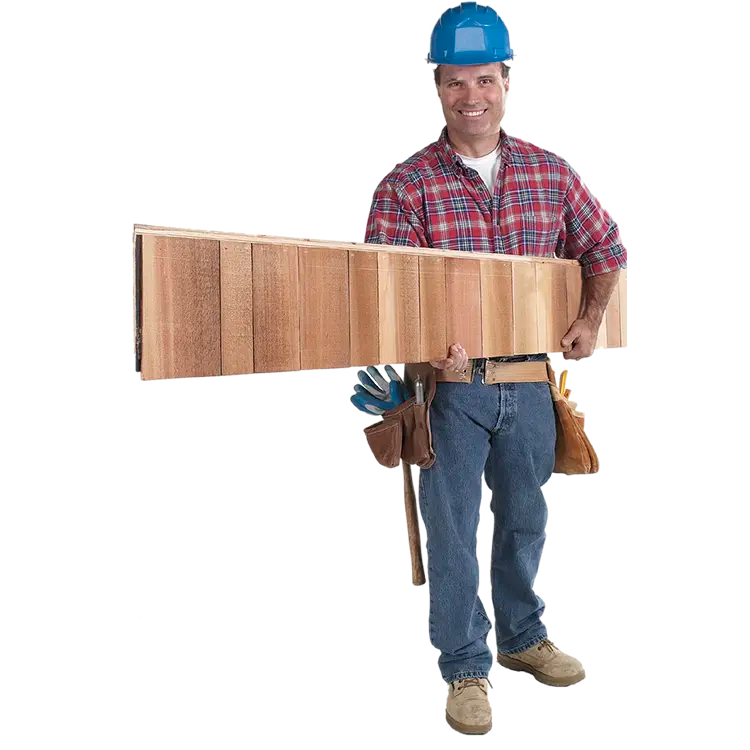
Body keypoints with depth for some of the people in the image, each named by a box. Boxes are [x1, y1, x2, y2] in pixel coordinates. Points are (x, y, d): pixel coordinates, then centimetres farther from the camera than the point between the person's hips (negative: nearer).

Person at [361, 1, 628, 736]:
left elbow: (605, 246, 16)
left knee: (524, 520, 19)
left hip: (530, 380, 4)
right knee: (452, 531, 4)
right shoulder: (406, 184, -9)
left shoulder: (550, 171, 2)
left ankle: (523, 637, 40)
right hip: (451, 380, -3)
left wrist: (590, 320, 7)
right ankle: (466, 668, 19)